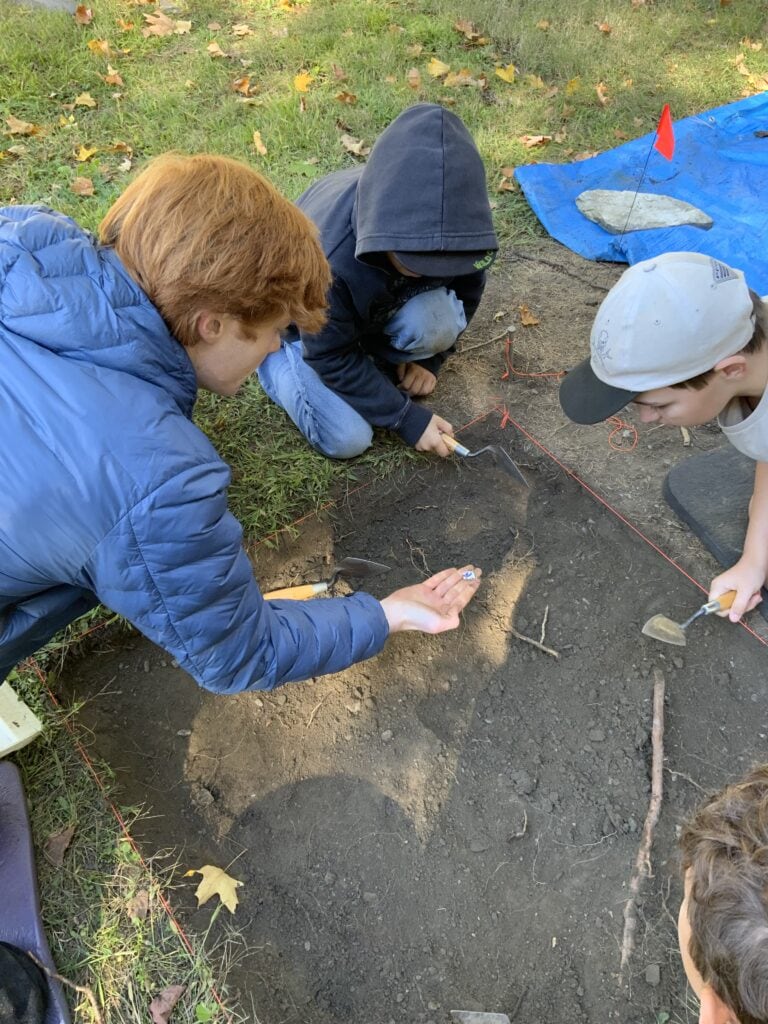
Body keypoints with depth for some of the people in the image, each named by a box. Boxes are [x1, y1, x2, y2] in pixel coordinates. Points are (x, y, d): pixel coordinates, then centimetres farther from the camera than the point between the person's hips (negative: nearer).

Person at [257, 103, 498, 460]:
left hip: (381, 305, 4)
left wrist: (429, 358, -9)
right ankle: (273, 354, 9)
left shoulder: (447, 225, -26)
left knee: (437, 319, -30)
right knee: (347, 439, -16)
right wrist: (406, 417, -24)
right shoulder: (328, 262, -41)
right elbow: (333, 359, -28)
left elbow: (466, 287, -4)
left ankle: (382, 357, 4)